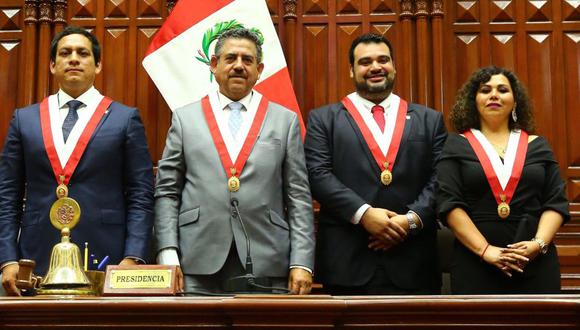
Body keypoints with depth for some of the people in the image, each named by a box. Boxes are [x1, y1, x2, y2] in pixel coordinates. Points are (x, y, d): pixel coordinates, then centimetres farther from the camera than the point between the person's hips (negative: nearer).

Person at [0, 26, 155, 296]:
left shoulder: (125, 118, 6)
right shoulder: (24, 119, 13)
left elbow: (140, 196, 1)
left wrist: (133, 259, -10)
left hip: (105, 261, -2)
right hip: (36, 261, 2)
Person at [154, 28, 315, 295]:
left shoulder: (285, 121, 9)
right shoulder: (185, 118, 10)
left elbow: (299, 198, 6)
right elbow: (167, 192, 7)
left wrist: (301, 263, -3)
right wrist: (168, 257, -3)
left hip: (267, 267, 0)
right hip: (199, 266, 0)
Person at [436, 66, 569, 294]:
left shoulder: (537, 145, 11)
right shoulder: (457, 145, 3)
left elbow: (556, 202, 6)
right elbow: (449, 203, -6)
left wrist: (539, 243, -11)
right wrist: (485, 250, -15)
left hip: (536, 262, 2)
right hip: (475, 263, -2)